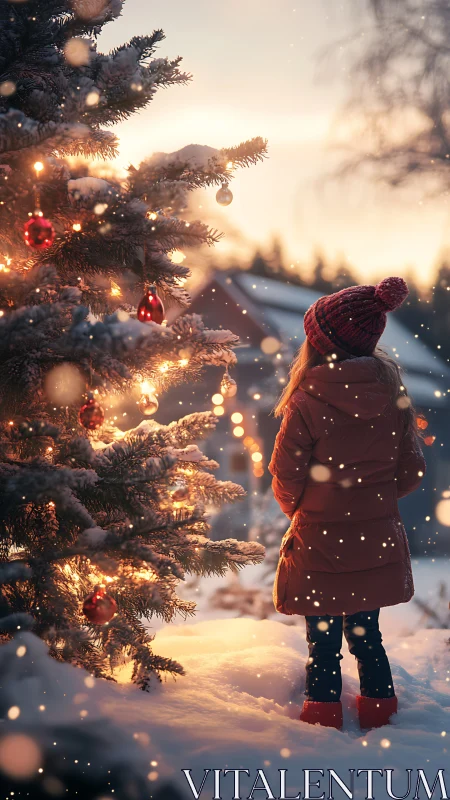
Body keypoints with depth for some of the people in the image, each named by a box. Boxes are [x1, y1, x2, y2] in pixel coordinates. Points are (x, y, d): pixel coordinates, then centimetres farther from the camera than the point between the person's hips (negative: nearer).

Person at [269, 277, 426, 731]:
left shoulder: (307, 405, -20)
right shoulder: (395, 399, -7)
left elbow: (286, 479, -11)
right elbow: (411, 473, 2)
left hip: (321, 545, -4)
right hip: (377, 544, 4)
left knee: (323, 639, 12)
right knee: (366, 631, 21)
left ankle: (323, 713, 23)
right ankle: (378, 706, 32)